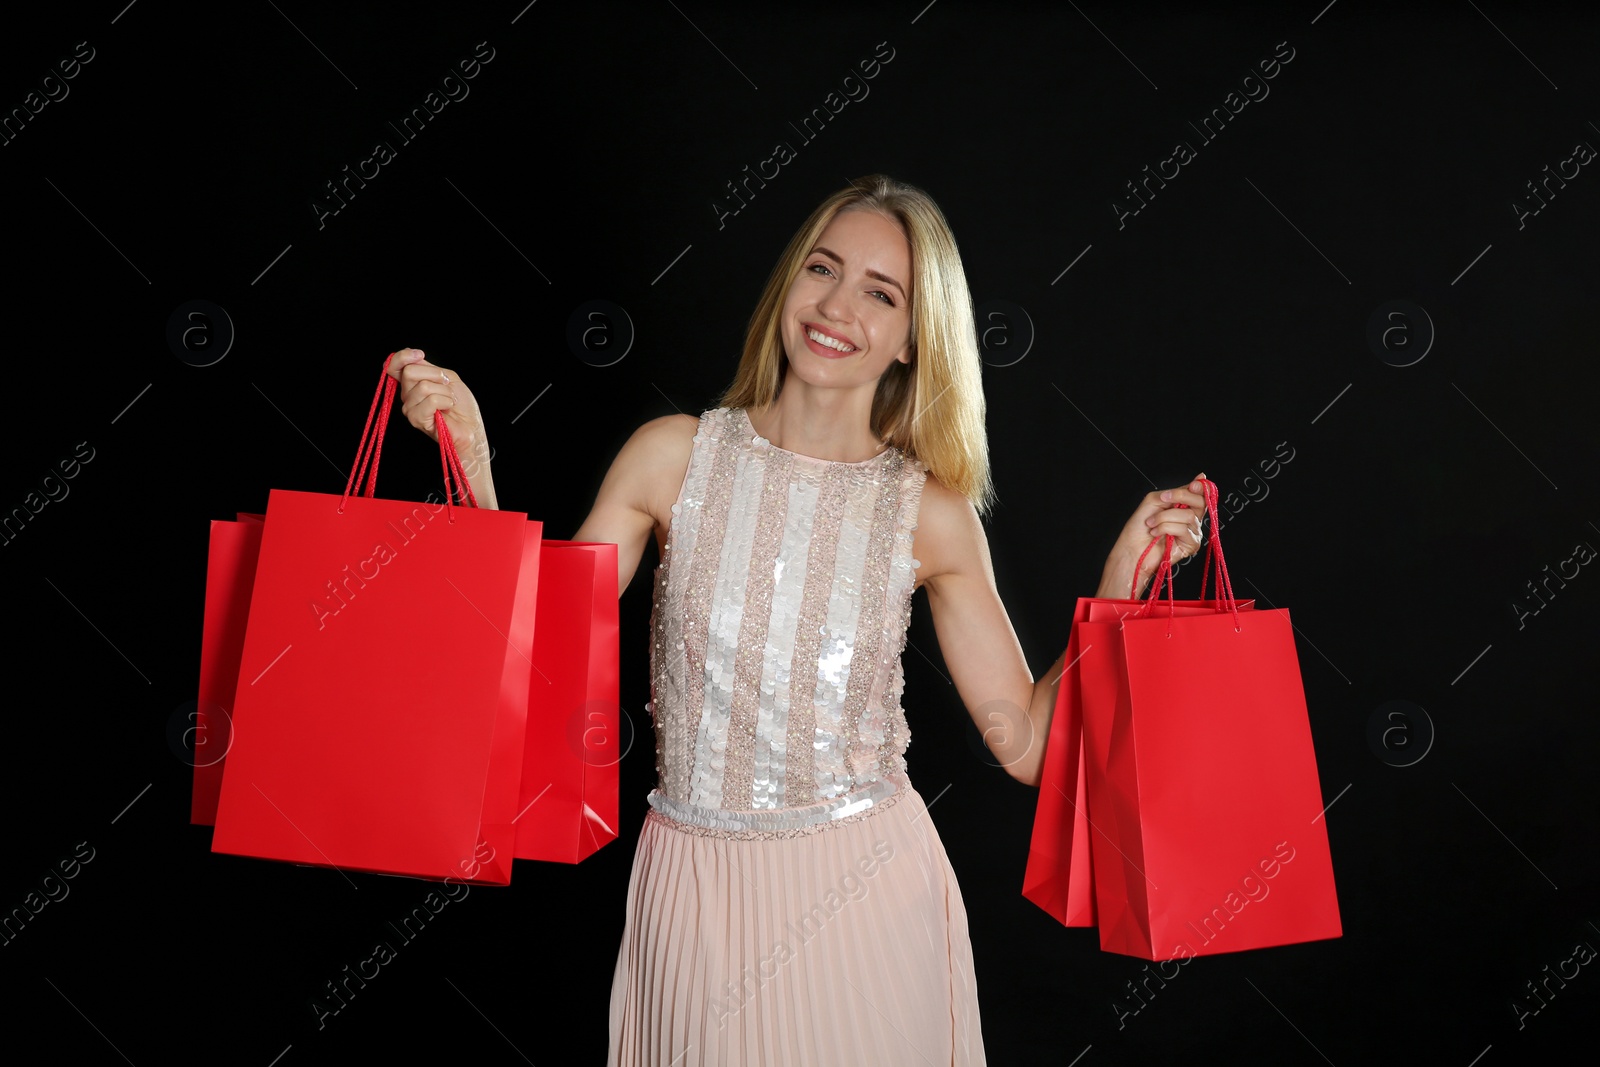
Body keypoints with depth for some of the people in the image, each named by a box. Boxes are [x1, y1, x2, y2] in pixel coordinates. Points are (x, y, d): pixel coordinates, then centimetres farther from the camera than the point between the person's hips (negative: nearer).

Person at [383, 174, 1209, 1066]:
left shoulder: (932, 514, -5)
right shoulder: (674, 456, -5)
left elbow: (1028, 744, -2)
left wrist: (1122, 587, -11)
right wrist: (473, 462, -13)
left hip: (866, 893, 0)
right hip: (697, 893, 0)